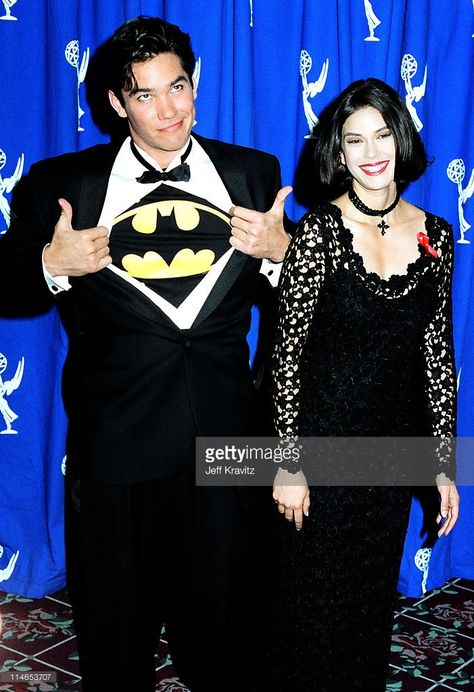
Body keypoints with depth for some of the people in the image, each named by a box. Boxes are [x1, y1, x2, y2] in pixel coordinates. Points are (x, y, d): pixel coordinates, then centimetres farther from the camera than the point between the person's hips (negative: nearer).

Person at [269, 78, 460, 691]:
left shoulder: (434, 235, -1)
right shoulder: (320, 231, -14)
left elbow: (438, 354, 4)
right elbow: (287, 351, -12)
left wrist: (445, 465, 4)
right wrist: (288, 464, -12)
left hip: (395, 450, 4)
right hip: (324, 444, -4)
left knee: (374, 595, 19)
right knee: (314, 599, 11)